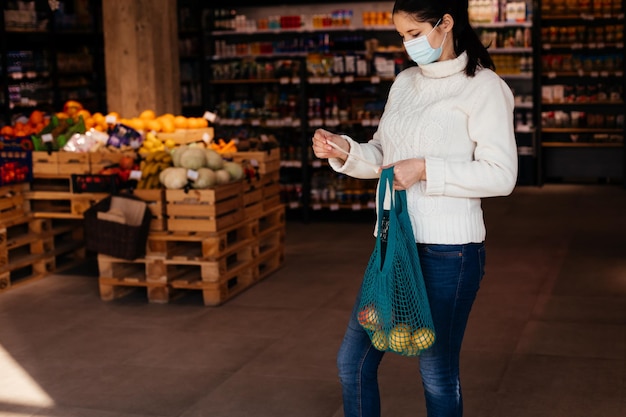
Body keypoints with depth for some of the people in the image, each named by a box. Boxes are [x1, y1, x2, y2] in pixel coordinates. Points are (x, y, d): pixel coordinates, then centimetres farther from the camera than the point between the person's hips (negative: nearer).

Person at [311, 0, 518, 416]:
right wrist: (345, 151, -3)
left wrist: (426, 169, -21)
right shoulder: (405, 82, 12)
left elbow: (501, 175, -14)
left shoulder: (482, 87, -9)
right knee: (353, 360, 12)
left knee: (438, 373, 7)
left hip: (448, 250, -7)